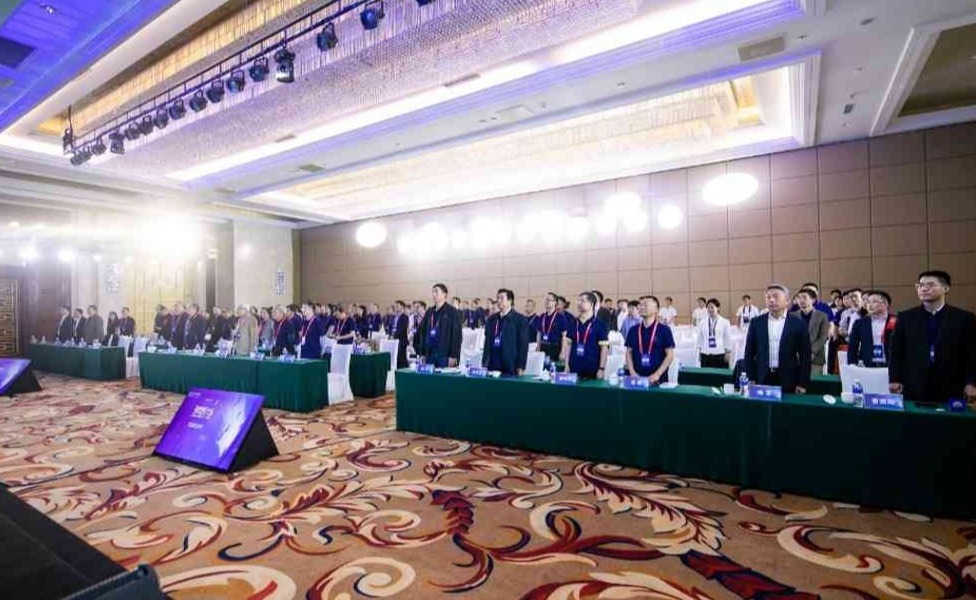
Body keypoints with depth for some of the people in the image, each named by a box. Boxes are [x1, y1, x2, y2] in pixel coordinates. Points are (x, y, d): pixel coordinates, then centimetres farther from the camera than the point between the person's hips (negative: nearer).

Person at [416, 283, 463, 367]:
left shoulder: (452, 312, -4)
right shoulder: (429, 312, 14)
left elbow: (456, 335, -9)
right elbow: (422, 332, 15)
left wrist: (453, 356, -14)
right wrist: (421, 353, 8)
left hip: (445, 355, -6)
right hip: (429, 354, 6)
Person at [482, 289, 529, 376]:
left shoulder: (520, 319, -1)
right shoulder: (491, 319, 13)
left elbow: (523, 344, -4)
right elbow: (488, 342, 14)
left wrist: (521, 367, -8)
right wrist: (484, 362, 8)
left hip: (510, 366, -4)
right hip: (493, 365, 4)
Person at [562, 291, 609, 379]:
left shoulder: (600, 325, -4)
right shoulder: (574, 323, 8)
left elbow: (604, 347, -6)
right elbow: (568, 344, 11)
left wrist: (601, 369, -10)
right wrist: (567, 365, 6)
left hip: (592, 371, -4)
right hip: (574, 369, 4)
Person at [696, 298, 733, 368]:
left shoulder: (725, 322, -3)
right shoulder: (702, 322, 2)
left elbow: (728, 338, 1)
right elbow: (700, 337, 8)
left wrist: (728, 352, 0)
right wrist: (700, 350, 9)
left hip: (720, 354, -2)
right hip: (706, 354, 2)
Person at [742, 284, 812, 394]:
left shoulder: (798, 323, 0)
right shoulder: (756, 322, 4)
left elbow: (805, 356, 1)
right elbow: (749, 353, 6)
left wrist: (803, 384, -3)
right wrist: (750, 379, 1)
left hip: (788, 381, -1)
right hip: (762, 379, 1)